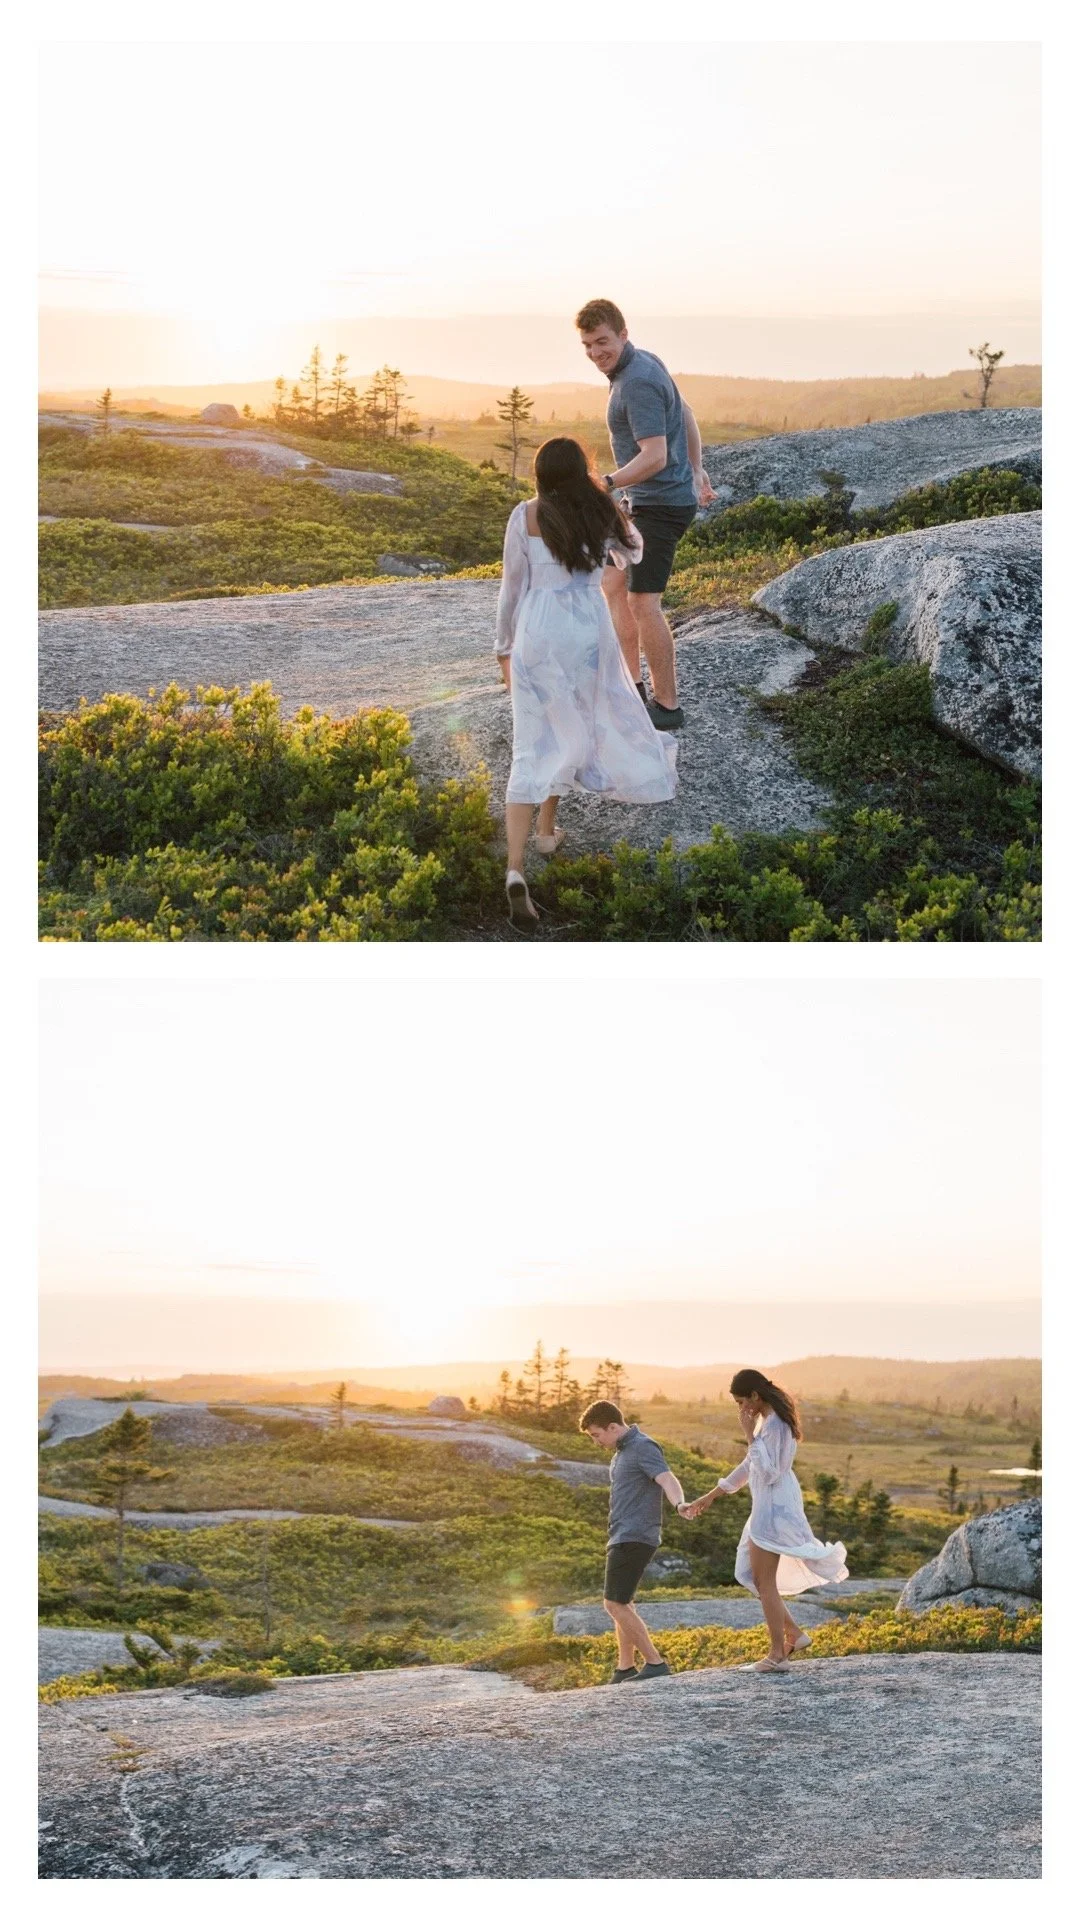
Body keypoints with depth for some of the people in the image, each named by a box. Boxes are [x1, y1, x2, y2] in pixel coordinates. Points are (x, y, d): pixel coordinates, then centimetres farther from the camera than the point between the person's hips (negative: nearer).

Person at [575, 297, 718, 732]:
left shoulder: (637, 384, -23)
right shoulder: (644, 361, 8)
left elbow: (654, 457, -30)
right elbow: (684, 413, 20)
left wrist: (605, 484, -40)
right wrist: (697, 470, 26)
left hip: (660, 504, -11)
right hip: (644, 501, 11)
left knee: (642, 603, -7)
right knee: (613, 585, 15)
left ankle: (666, 705, 1)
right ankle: (630, 686, 17)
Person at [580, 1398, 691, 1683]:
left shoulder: (643, 1448, -13)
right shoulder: (621, 1452, 18)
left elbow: (667, 1479, -28)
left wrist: (679, 1504, -49)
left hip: (634, 1538, -11)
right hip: (622, 1538, 11)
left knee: (614, 1604, -12)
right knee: (621, 1604, 15)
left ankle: (655, 1663, -9)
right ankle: (625, 1668, 22)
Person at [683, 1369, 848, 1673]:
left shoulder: (773, 1424, -19)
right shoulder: (766, 1420, 12)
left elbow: (768, 1473, -24)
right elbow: (750, 1465, 21)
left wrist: (750, 1435, -21)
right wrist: (710, 1496, 24)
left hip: (773, 1507, -10)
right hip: (767, 1507, 10)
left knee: (764, 1582, -3)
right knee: (751, 1575, 15)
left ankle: (778, 1655, 2)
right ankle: (793, 1633, 17)